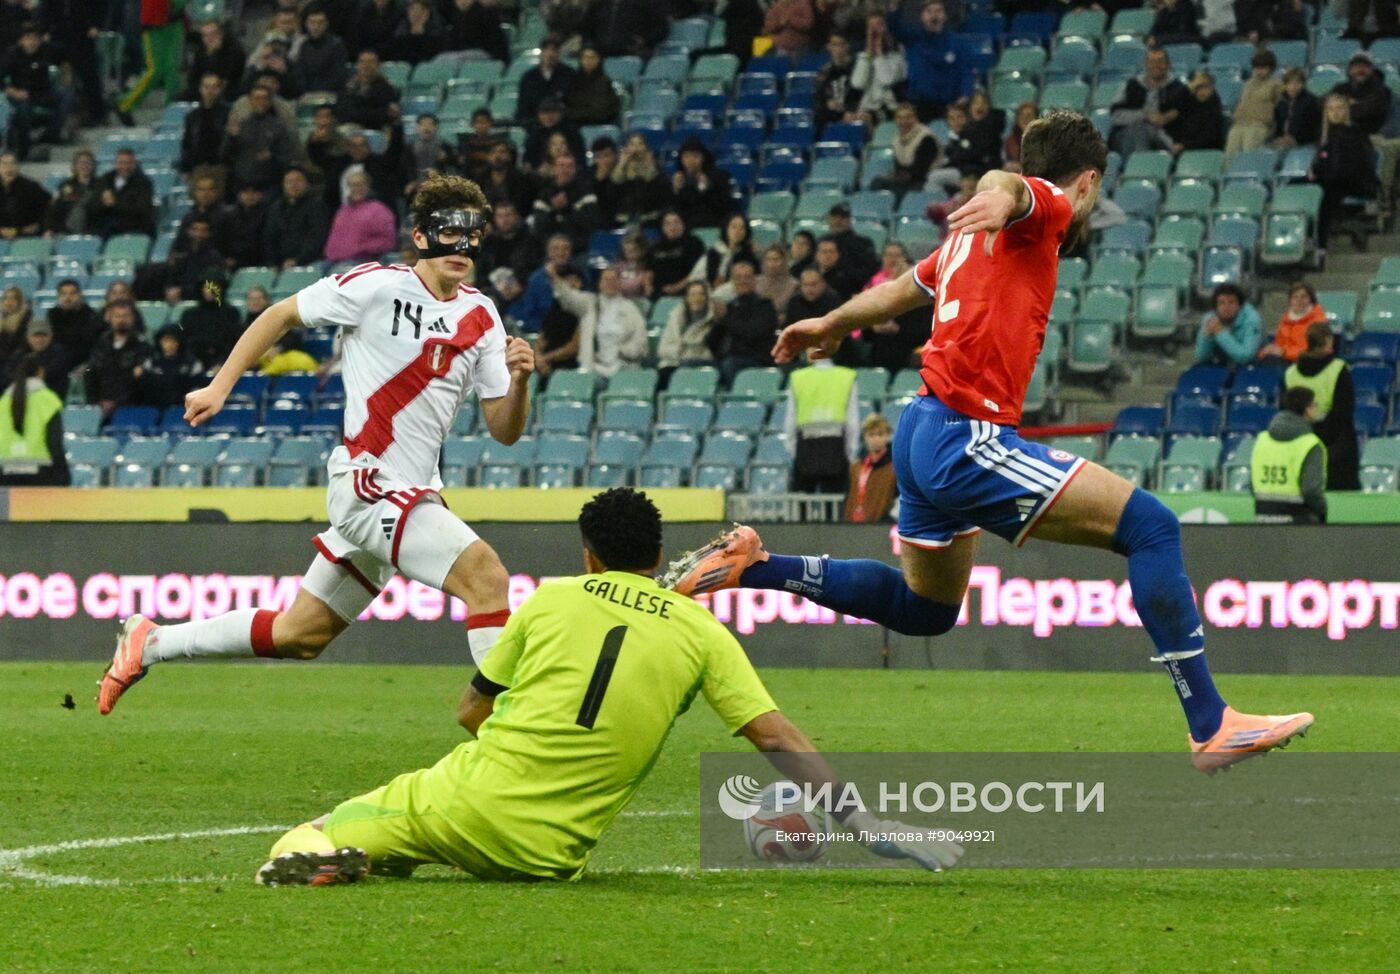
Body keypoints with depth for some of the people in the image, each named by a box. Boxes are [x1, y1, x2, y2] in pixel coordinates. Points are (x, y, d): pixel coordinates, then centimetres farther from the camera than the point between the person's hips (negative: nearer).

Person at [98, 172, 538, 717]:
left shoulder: (480, 317, 8)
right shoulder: (377, 286, -8)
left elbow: (504, 431, 8)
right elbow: (281, 315, 5)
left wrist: (519, 380, -12)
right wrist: (220, 387, 2)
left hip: (413, 496, 7)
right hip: (369, 486, -7)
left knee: (300, 636, 15)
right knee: (484, 572, -25)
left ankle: (150, 644, 30)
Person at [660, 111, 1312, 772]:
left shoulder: (972, 238, 21)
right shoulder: (1048, 206, -4)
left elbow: (903, 288, 37)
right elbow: (1008, 183, -29)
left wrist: (831, 325, 54)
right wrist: (1003, 197, -53)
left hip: (923, 430, 10)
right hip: (967, 438, -10)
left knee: (925, 610, 29)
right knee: (1149, 525, -15)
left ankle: (752, 566, 26)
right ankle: (1211, 727, -20)